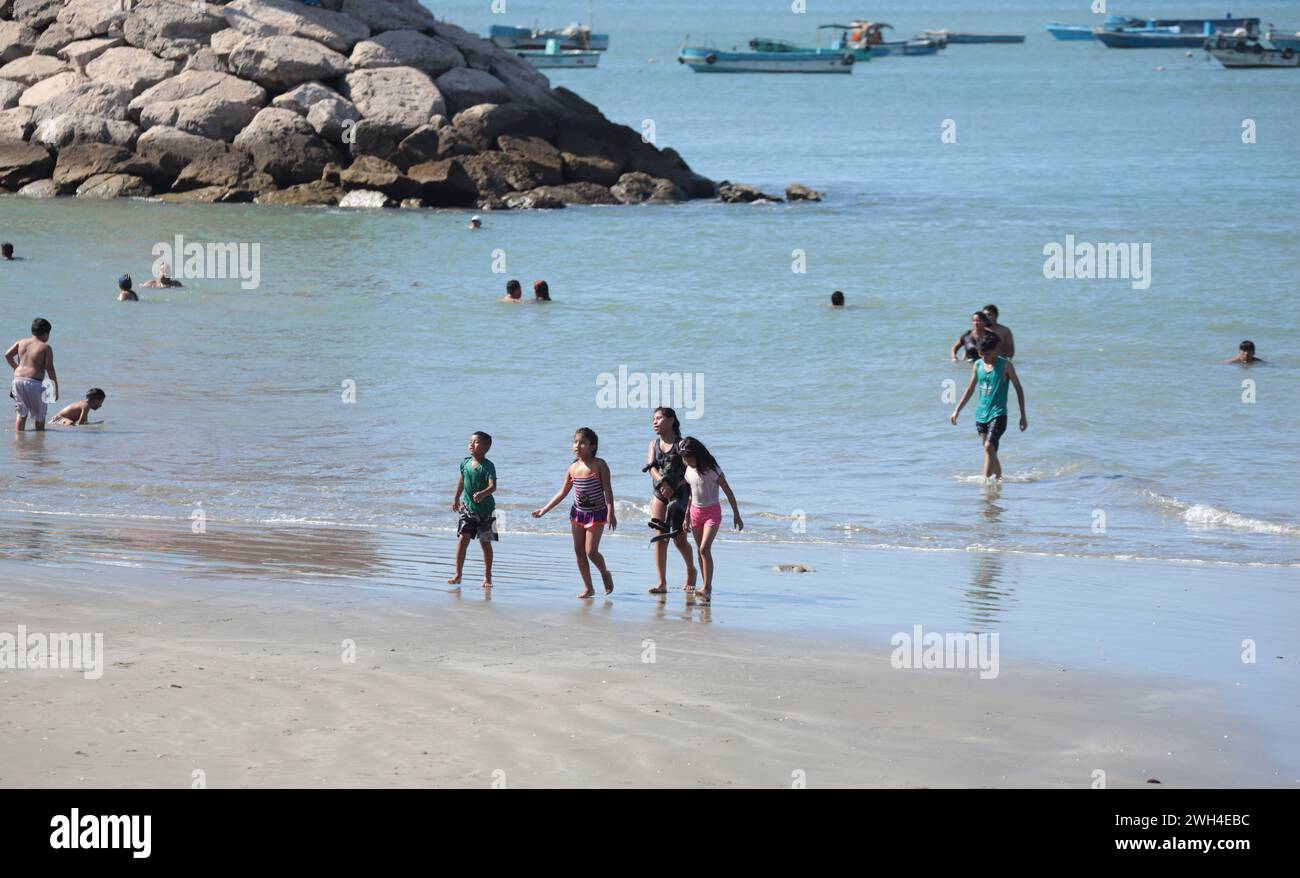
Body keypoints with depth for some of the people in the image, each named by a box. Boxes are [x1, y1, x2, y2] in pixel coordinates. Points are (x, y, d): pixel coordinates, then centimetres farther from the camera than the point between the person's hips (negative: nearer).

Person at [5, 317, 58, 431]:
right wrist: (56, 388, -5)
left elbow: (7, 355, 10)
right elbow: (50, 369, -9)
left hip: (18, 380, 5)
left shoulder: (21, 342, 12)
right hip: (34, 382, -5)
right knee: (40, 415, 10)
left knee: (22, 413, 16)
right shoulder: (46, 348, -3)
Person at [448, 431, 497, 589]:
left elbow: (493, 486, -27)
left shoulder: (488, 466, -15)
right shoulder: (465, 463, 2)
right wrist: (456, 498, 27)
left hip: (485, 509, -3)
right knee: (462, 538, -8)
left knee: (485, 543, 5)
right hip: (468, 508, 3)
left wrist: (482, 493, -46)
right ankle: (457, 575, -4)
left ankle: (487, 577, 16)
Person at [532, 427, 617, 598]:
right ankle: (588, 588, 14)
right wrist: (544, 510, 8)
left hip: (596, 513, -5)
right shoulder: (573, 468, 2)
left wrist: (611, 513, -22)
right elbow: (562, 493, 10)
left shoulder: (599, 465, -12)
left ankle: (605, 573, 20)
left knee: (591, 551, -11)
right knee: (579, 551, 5)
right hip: (578, 512, 5)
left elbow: (607, 490, -14)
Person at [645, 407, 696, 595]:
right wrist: (662, 482, -24)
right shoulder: (654, 444, 9)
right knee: (660, 539, -5)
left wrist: (673, 487, -25)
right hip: (659, 495, 4)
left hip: (680, 495, -4)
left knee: (679, 540, 1)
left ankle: (691, 570, 29)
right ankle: (662, 583, -3)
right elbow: (651, 468, -5)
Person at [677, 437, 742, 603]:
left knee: (705, 549, -19)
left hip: (712, 512, -6)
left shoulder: (713, 470, -15)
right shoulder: (689, 471, 2)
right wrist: (686, 517, 17)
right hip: (696, 512, 6)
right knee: (700, 550, 8)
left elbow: (728, 492, -8)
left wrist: (736, 515, -6)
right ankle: (707, 588, 17)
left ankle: (707, 589, -22)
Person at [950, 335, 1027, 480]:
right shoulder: (977, 365, 6)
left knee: (989, 447, -20)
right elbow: (970, 389, 18)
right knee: (991, 451, 11)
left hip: (998, 415, -5)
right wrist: (957, 410, 14)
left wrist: (1023, 416, -2)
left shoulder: (1005, 365, -7)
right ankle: (998, 477, 25)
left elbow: (1018, 389, -1)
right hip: (981, 415, 5)